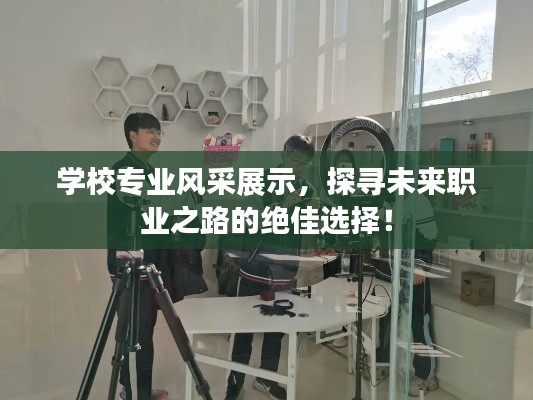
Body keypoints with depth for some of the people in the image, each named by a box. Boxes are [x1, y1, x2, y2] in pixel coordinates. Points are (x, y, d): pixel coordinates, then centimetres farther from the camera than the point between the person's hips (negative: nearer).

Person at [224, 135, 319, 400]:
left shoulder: (307, 189, 5)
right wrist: (285, 205, -27)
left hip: (285, 273, 4)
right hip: (256, 269, -4)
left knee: (277, 329, 14)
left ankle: (266, 378, 33)